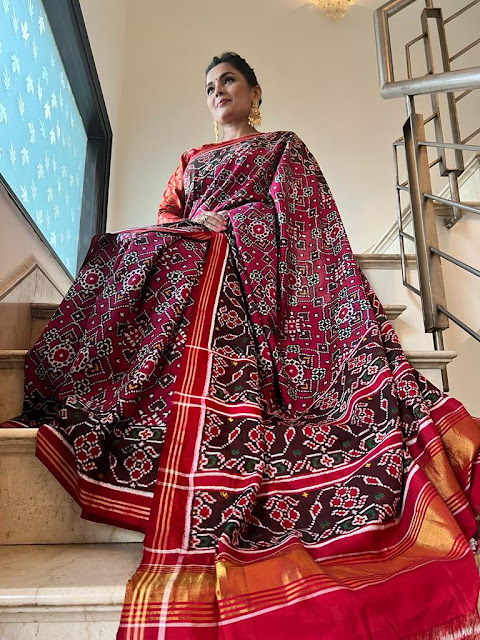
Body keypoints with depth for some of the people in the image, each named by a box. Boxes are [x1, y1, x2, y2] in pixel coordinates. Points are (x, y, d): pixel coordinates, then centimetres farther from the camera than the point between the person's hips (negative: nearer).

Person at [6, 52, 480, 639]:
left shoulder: (283, 146, 23)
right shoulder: (191, 160, 34)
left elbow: (300, 215, 7)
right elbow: (165, 216, 20)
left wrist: (227, 220, -9)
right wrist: (197, 225, -3)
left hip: (256, 274, -3)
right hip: (191, 276, 3)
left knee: (229, 387, -26)